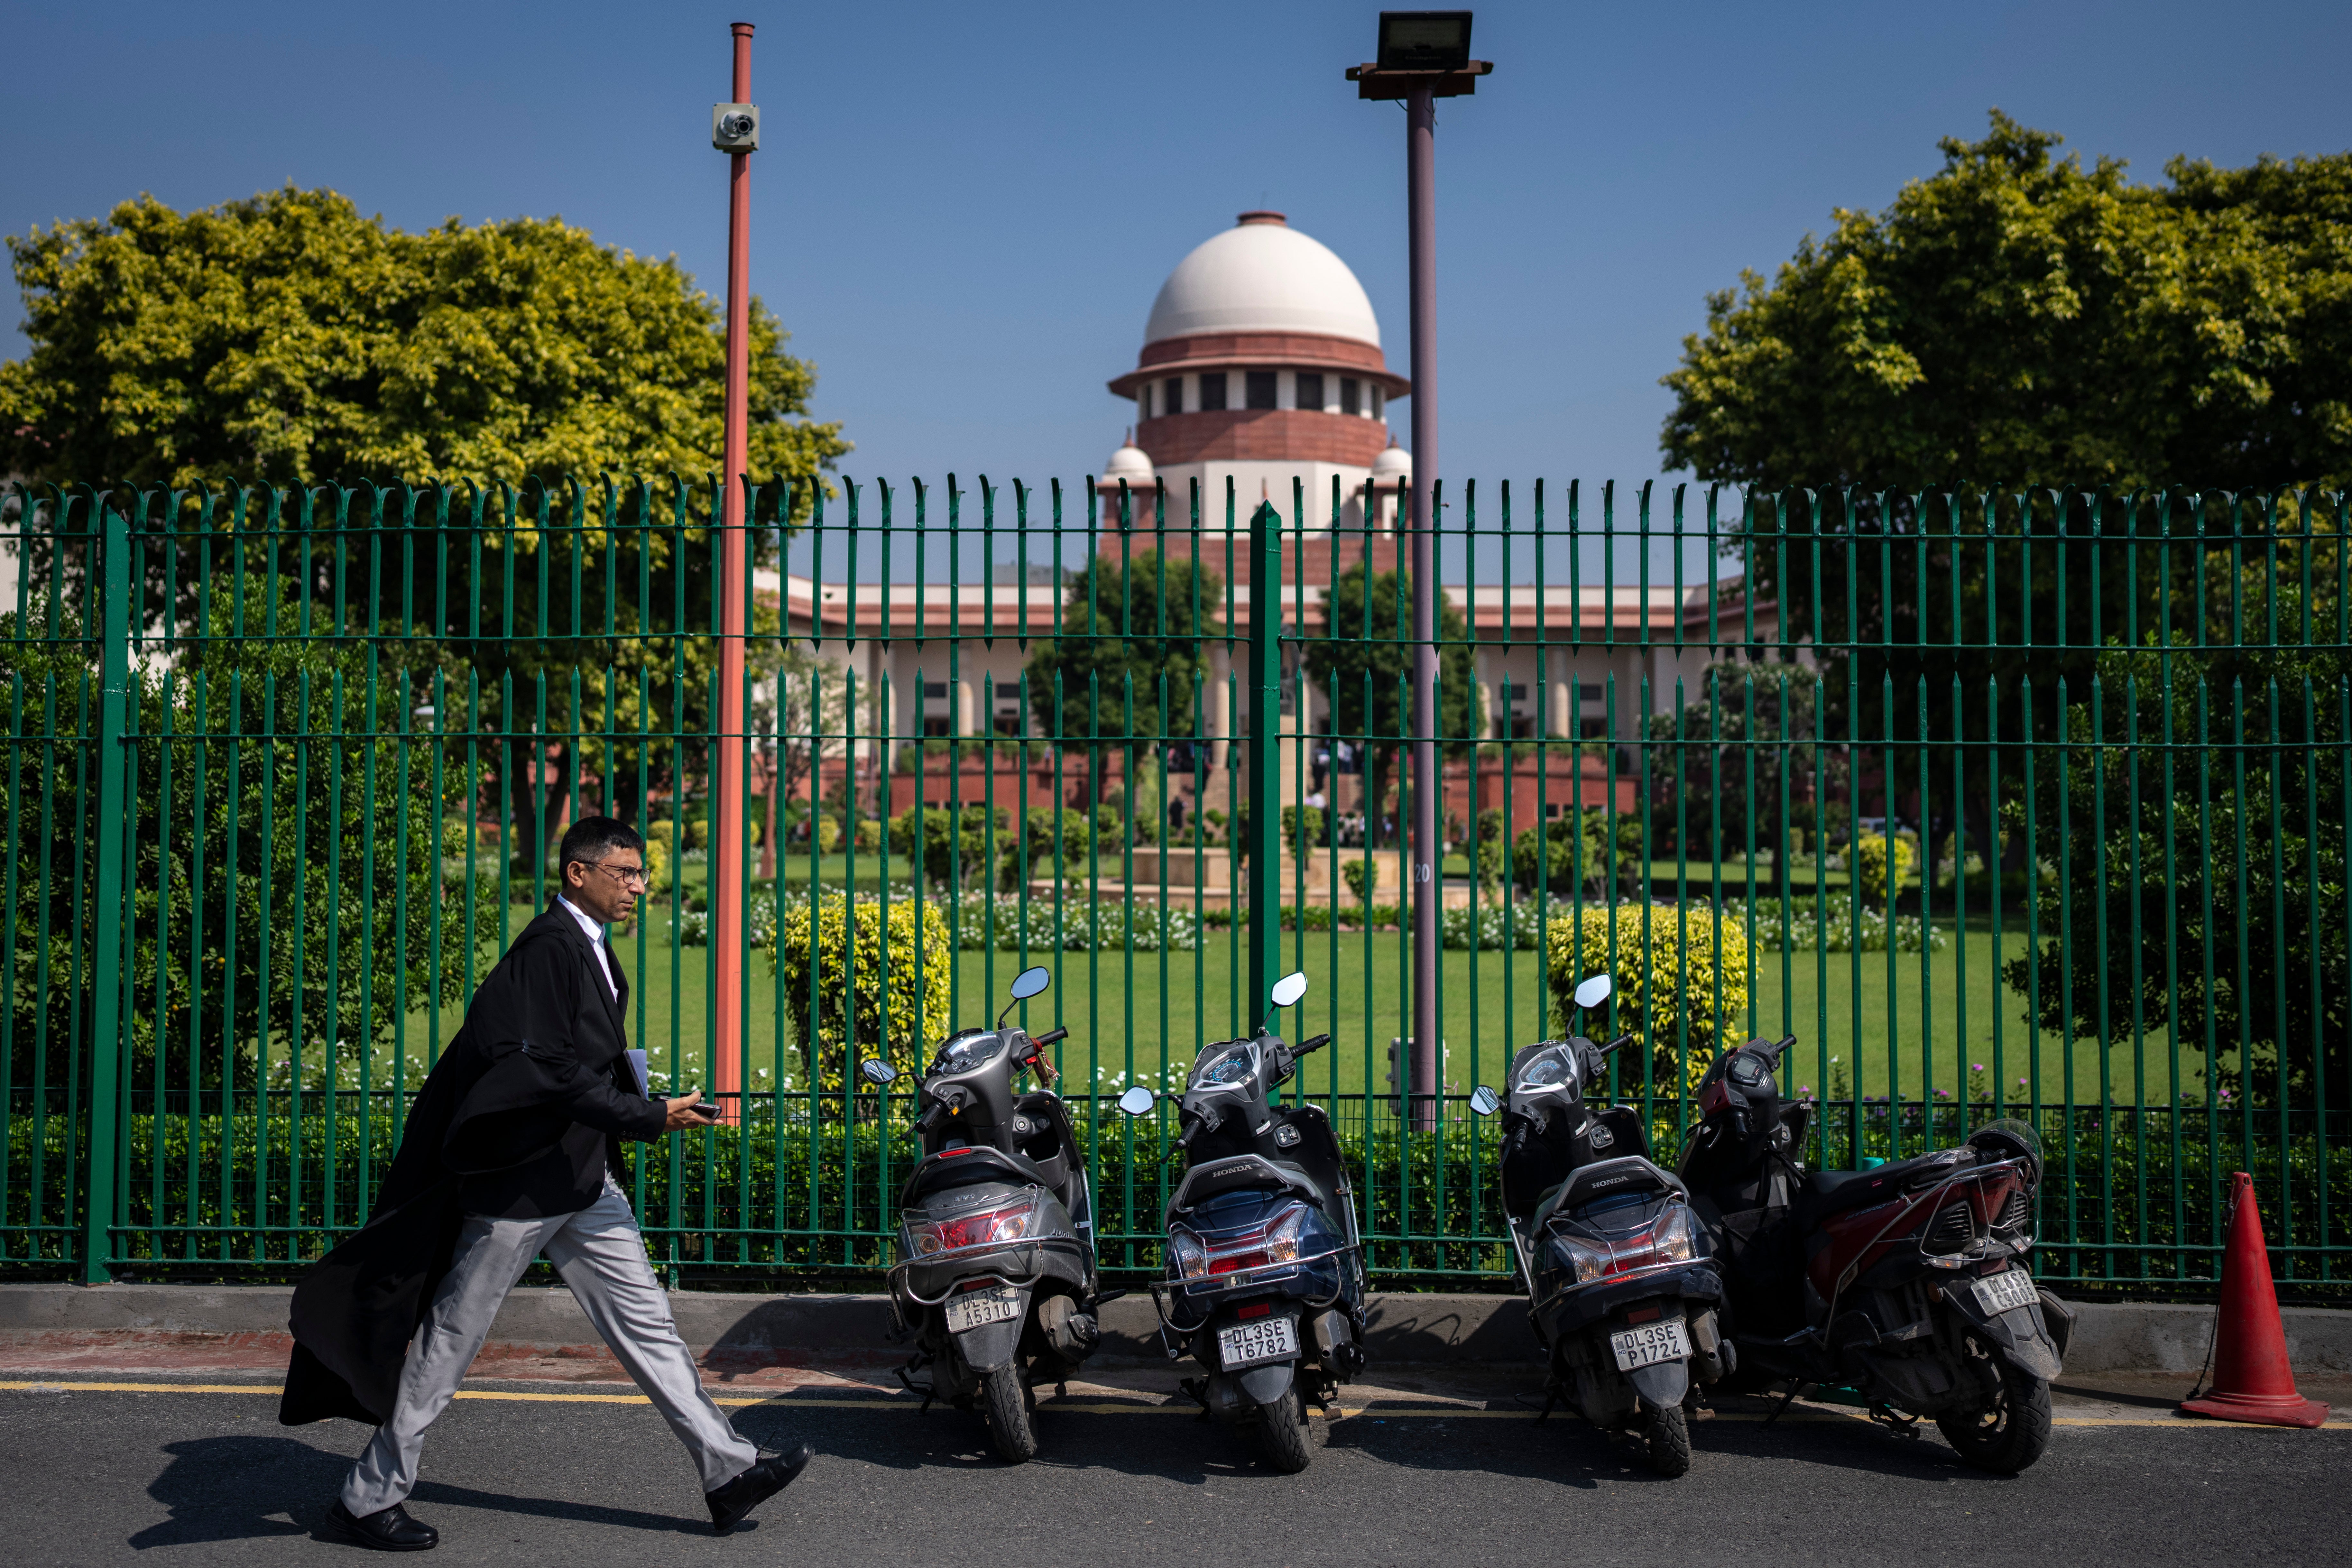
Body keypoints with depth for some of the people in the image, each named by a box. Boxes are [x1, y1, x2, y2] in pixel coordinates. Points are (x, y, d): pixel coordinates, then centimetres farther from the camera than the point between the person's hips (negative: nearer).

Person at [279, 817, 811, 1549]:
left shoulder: (594, 953, 12)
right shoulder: (548, 948, -18)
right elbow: (548, 1070, -24)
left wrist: (641, 1105, 6)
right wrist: (648, 1117, -22)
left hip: (585, 1184, 9)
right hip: (520, 1183, -9)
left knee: (645, 1322, 9)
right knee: (450, 1340, 4)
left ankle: (728, 1470, 12)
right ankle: (369, 1497, 19)